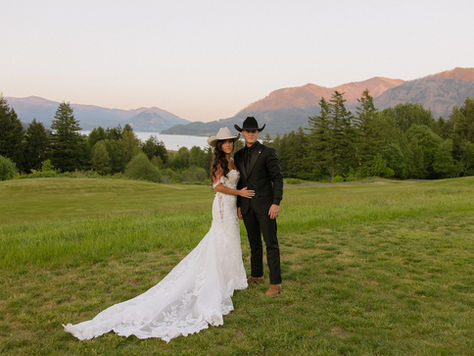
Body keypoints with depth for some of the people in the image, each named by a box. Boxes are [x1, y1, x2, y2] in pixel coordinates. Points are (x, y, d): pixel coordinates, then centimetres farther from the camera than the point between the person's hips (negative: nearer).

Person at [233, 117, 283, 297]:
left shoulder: (268, 152, -7)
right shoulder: (239, 155, 10)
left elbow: (278, 179, -10)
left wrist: (276, 203, -18)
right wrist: (238, 205, 11)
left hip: (265, 204, -5)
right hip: (247, 206, 6)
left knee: (271, 243, -5)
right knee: (254, 242, 16)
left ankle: (275, 283, 0)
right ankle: (256, 275, 30)